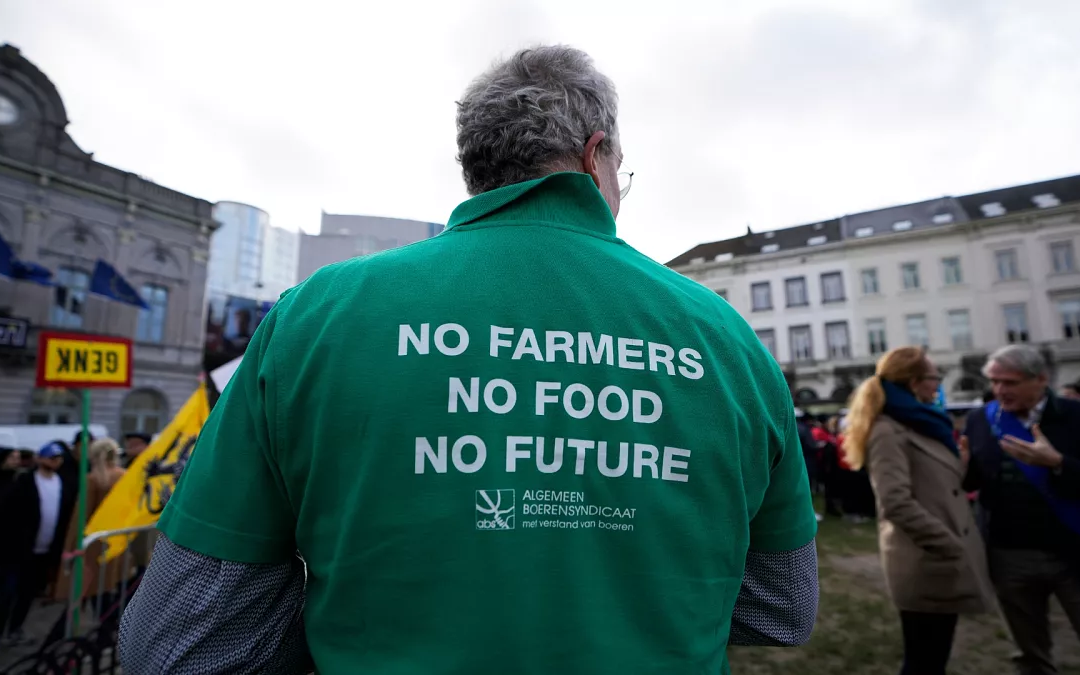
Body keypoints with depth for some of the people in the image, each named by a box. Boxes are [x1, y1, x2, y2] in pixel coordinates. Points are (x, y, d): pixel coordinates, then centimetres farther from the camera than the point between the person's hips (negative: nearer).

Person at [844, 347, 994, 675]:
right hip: (927, 564, -9)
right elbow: (897, 503, -26)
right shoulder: (889, 431, -17)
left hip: (940, 561, 9)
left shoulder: (919, 423, 14)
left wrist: (963, 464, 12)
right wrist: (953, 548, -22)